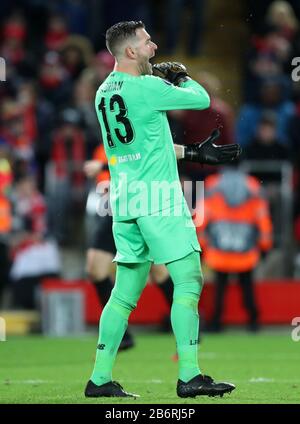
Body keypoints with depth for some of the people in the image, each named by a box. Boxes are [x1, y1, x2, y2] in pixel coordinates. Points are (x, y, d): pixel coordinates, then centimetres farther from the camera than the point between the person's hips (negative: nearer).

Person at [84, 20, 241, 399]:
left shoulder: (104, 93, 13)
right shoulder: (146, 87, -13)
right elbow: (201, 99, -3)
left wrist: (193, 153, 20)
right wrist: (181, 76, 17)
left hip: (123, 197, 8)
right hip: (157, 197, -8)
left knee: (126, 288, 12)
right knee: (188, 280, -5)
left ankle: (100, 378, 11)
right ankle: (189, 376, -9)